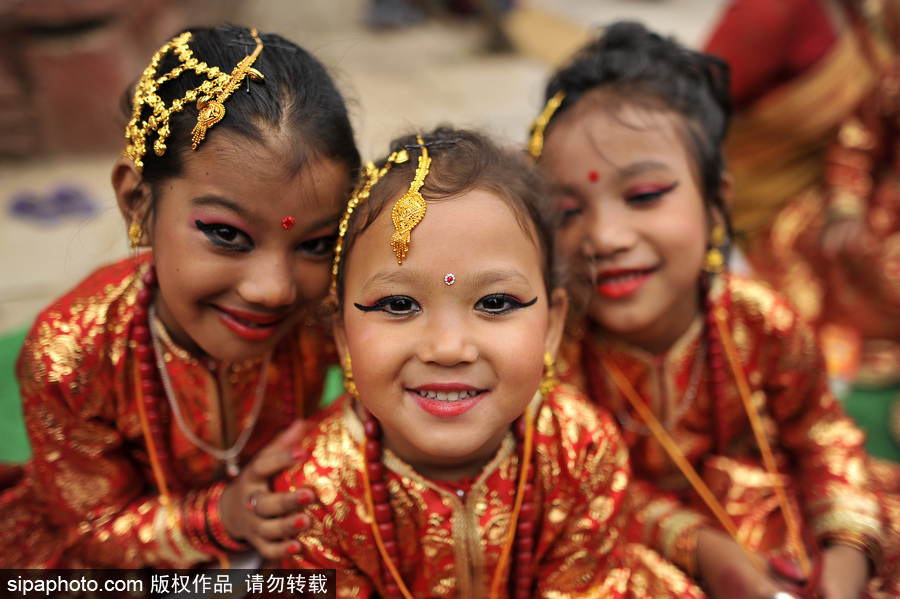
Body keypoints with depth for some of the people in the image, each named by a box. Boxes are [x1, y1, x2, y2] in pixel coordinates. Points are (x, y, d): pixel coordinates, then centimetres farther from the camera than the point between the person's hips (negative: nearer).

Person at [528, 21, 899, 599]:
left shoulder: (761, 322, -17)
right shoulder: (558, 351, -23)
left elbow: (820, 432, -2)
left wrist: (848, 548, -14)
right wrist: (697, 545, -26)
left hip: (775, 505, 2)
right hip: (645, 549, -2)